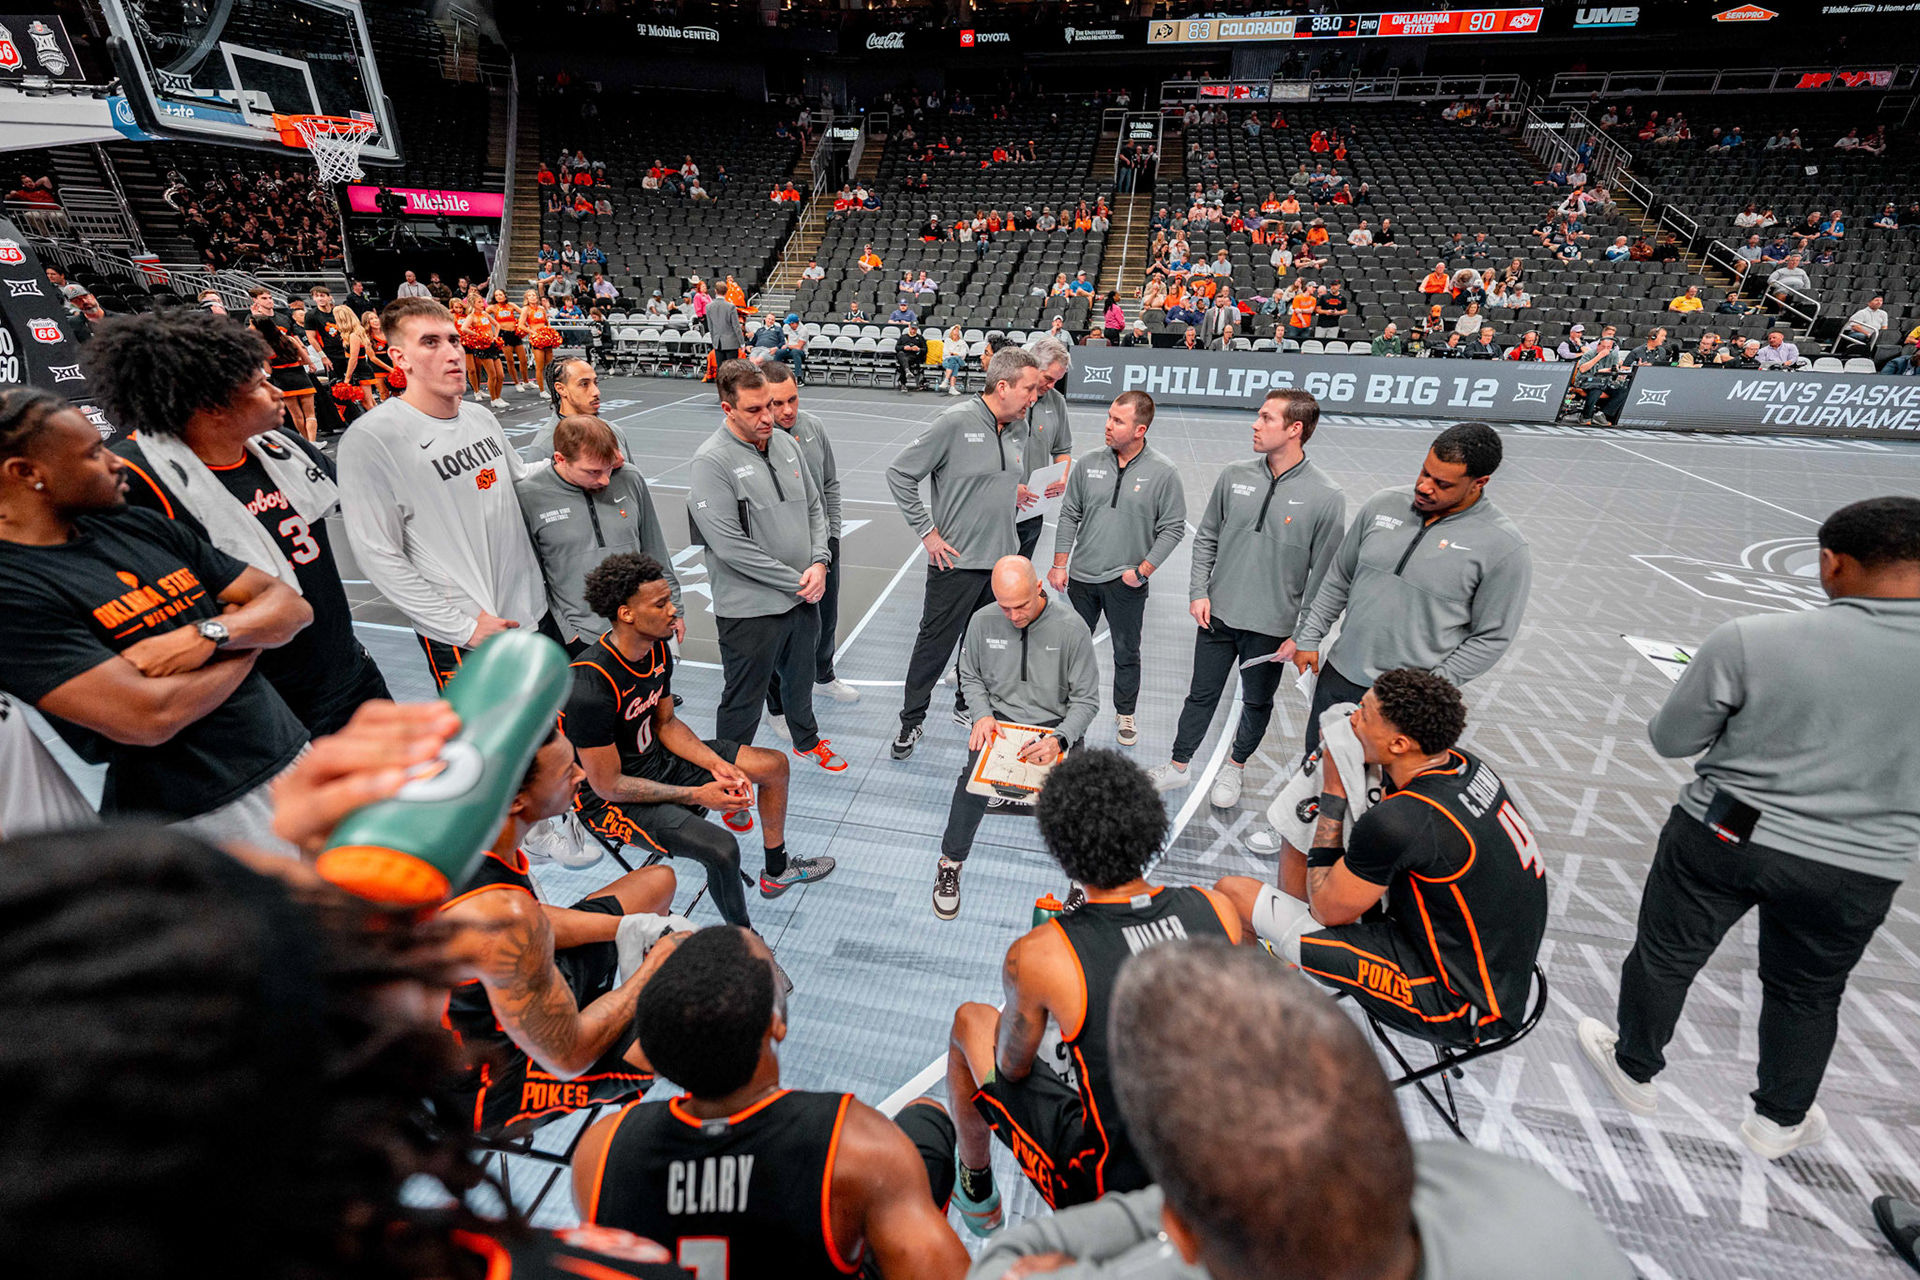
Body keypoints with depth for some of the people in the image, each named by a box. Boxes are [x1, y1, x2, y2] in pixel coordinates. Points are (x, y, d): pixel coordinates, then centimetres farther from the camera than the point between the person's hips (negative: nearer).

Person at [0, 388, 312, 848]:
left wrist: (207, 635, -13)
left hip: (295, 755, 6)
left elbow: (292, 605, 7)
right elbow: (150, 716, -22)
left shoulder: (139, 525, 9)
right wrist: (246, 647, -5)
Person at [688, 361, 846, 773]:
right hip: (750, 609, -7)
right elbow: (730, 546, -22)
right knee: (744, 702, 8)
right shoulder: (711, 461, -17)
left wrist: (819, 562, -5)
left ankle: (806, 740, 53)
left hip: (804, 598, 7)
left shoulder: (787, 443, 4)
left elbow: (814, 507, 13)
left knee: (801, 678, 27)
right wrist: (797, 582, -17)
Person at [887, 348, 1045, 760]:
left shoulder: (1020, 428, 6)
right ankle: (911, 719, 22)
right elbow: (899, 473, -12)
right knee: (935, 644, 5)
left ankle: (969, 704, 38)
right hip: (956, 560, -6)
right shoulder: (956, 422, -15)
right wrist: (927, 532, -11)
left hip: (1003, 558, 6)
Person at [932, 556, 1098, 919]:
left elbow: (1086, 700, -7)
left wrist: (1058, 740, -25)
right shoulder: (983, 621, -6)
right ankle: (950, 862, 0)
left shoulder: (1071, 627, -13)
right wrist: (983, 715, -10)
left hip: (1055, 724, -1)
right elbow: (970, 678, 10)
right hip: (999, 719, 1)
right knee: (973, 778, -28)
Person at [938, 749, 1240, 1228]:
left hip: (1101, 1189, -4)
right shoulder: (1217, 909, -14)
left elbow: (1012, 1068, -7)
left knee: (970, 1021, 14)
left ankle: (977, 1196, 39)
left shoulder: (1038, 955, -26)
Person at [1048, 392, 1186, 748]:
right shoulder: (1089, 464, -2)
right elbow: (1069, 516, 5)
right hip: (1081, 577, 3)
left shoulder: (1163, 472, -10)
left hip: (1127, 584, -2)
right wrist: (1059, 565, 3)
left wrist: (1143, 570, -9)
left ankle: (1125, 715, 33)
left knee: (1127, 653, 12)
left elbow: (1173, 527, -5)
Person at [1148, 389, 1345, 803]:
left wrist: (1303, 635, -9)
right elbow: (1206, 538, 7)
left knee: (1257, 704, 17)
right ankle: (1178, 766, 32)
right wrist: (1198, 592, -1)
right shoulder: (1234, 475, -3)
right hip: (1217, 615, 2)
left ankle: (1235, 765, 41)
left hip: (1272, 628, -2)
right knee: (1201, 695, 15)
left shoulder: (1326, 497, -12)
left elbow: (1325, 575, -8)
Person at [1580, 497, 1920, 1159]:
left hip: (1723, 836, -3)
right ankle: (1779, 1121, 44)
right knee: (1809, 993, 25)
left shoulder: (1749, 640, -23)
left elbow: (1671, 740, -11)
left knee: (1666, 956, 20)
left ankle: (1634, 1069, 41)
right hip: (1860, 868, 3)